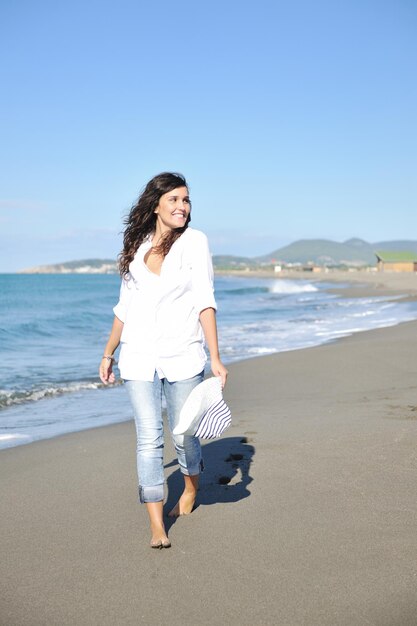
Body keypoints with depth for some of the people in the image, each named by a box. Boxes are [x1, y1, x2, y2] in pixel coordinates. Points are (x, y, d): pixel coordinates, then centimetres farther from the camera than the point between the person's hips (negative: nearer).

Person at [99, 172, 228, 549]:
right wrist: (108, 354, 19)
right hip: (139, 357, 2)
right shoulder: (135, 247, 7)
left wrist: (215, 357, -14)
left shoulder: (194, 241, -2)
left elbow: (204, 302, -7)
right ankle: (157, 527, 2)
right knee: (149, 439, -4)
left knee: (184, 435, 9)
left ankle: (190, 489, 40)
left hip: (183, 356, -2)